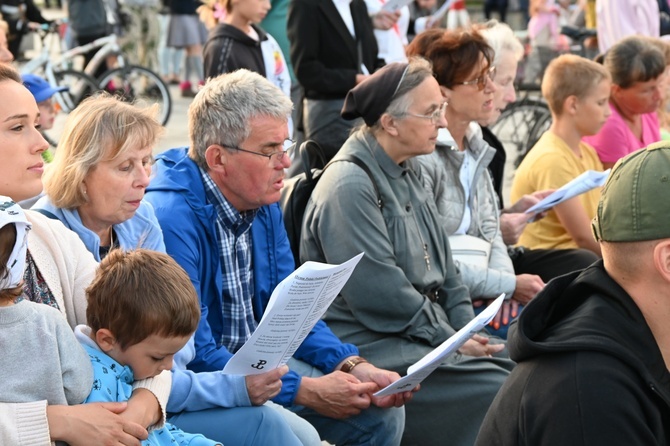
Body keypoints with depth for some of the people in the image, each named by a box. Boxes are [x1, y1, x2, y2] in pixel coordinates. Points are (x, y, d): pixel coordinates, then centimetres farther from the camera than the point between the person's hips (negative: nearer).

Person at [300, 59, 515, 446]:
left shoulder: (407, 172, 14)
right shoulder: (349, 188, -17)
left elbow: (443, 264, 17)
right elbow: (379, 295, -21)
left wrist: (467, 330, 3)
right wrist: (452, 341, -13)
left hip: (431, 335, 9)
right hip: (377, 348, -9)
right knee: (501, 393, -22)